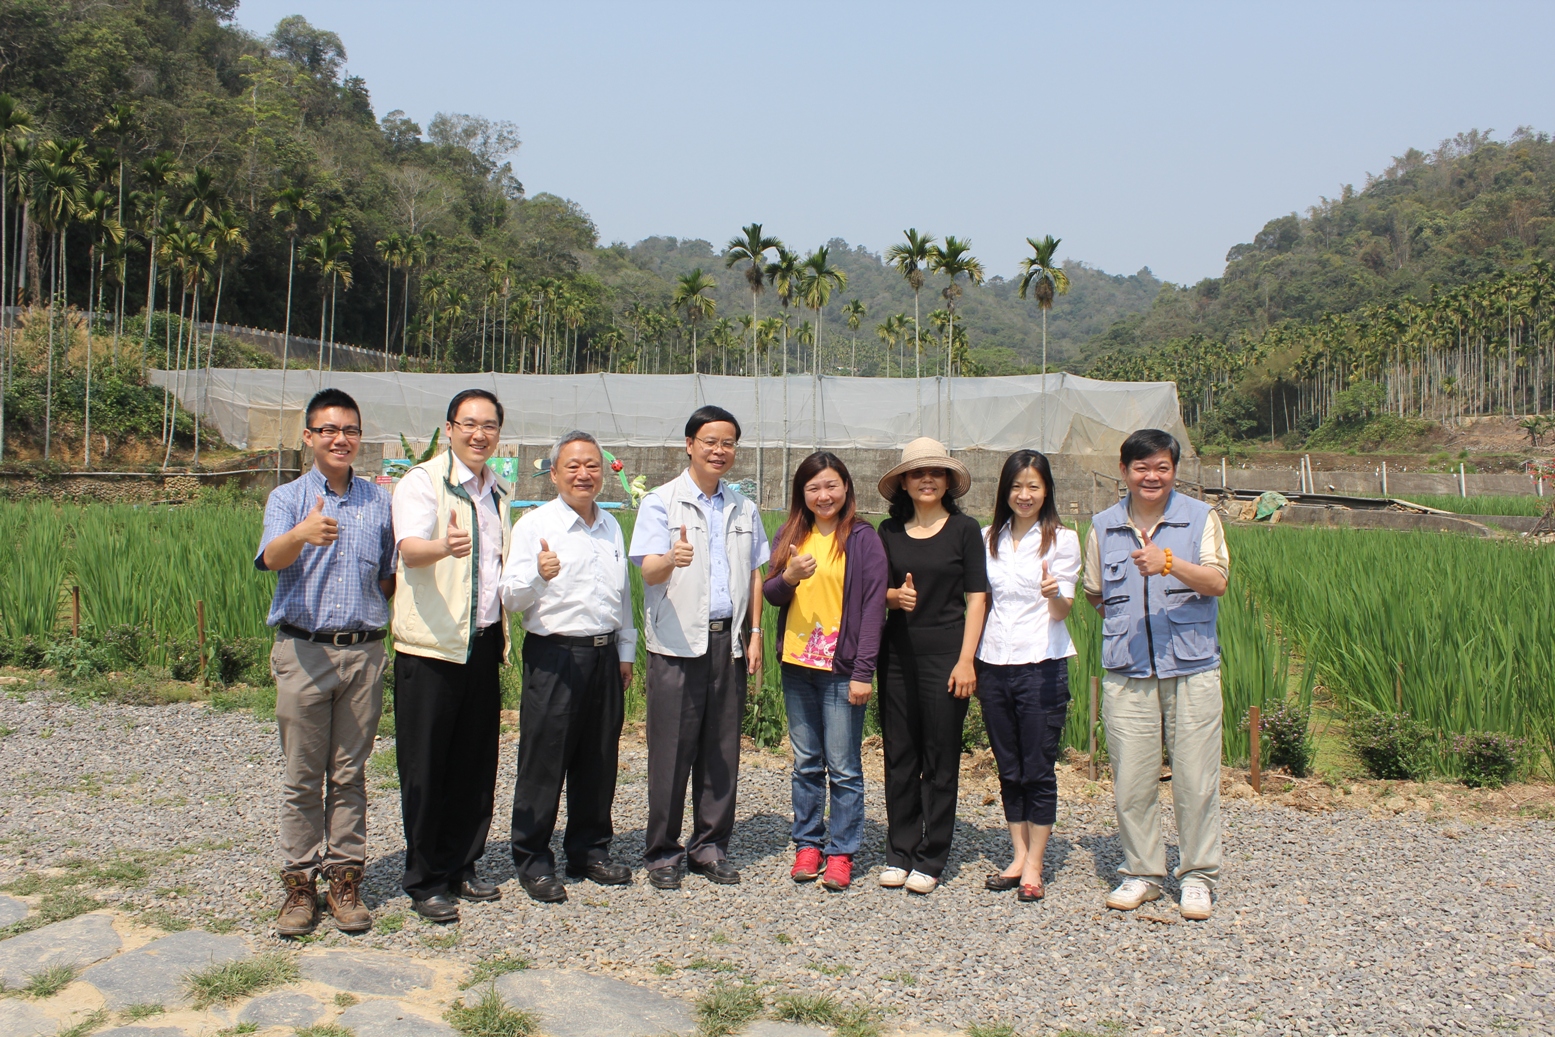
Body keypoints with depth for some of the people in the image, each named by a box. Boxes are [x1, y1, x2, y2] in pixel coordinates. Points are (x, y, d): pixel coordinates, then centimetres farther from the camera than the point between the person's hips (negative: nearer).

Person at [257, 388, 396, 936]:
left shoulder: (379, 501, 10)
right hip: (303, 651, -2)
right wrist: (302, 534, -40)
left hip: (364, 652, 2)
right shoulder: (287, 498, 2)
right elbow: (271, 557, -20)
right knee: (303, 776, 4)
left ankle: (345, 879, 16)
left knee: (349, 774, 8)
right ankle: (300, 883, 13)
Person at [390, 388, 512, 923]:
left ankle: (461, 868, 25)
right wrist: (444, 546, -47)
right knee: (425, 767, 1)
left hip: (483, 642, 7)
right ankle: (424, 881, 12)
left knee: (475, 763, 12)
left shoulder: (498, 493, 15)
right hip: (430, 644, -7)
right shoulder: (421, 482, -8)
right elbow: (410, 548, -25)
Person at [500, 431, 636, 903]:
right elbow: (512, 597, -11)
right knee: (544, 761, -1)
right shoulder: (534, 525, -5)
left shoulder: (611, 526, 14)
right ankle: (533, 862, 10)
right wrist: (538, 575, -31)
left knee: (598, 760, 11)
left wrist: (626, 650, 20)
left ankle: (590, 850, 25)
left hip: (604, 653, 6)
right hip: (554, 654, -5)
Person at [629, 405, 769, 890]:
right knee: (672, 750, -2)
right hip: (677, 643, -4)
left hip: (728, 640, 4)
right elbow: (649, 571, -11)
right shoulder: (661, 501, -1)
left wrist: (755, 632, 9)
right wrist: (672, 558, -34)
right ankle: (662, 851, 10)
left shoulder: (742, 507, 15)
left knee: (722, 750, 7)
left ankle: (710, 846, 20)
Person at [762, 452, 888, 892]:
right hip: (797, 665, 5)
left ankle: (841, 852, 12)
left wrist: (864, 672, -13)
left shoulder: (862, 538, -5)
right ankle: (806, 845, 23)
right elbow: (770, 594, 10)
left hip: (842, 668, -4)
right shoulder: (790, 536, 9)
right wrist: (789, 577, -14)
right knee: (806, 764, 13)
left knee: (843, 767, 0)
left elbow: (873, 605, -8)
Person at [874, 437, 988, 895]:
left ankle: (930, 859, 12)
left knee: (940, 761, 3)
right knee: (899, 758, 7)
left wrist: (966, 660, -10)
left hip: (945, 655, -3)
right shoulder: (890, 531, 8)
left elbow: (976, 598, -3)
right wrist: (894, 595, -9)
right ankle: (899, 852, 18)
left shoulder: (964, 528, -1)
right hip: (897, 655, 3)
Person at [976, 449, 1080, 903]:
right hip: (993, 663, 4)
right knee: (1009, 770, 11)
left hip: (1042, 665, -4)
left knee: (1038, 770, 0)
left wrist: (1054, 594, -28)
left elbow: (1062, 611, -6)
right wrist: (971, 661, 8)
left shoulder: (1063, 539, -2)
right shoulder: (988, 539, 10)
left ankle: (1034, 866, 10)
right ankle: (1018, 856, 22)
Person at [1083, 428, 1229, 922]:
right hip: (1126, 672, 2)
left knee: (1195, 779, 1)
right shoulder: (1103, 527, 10)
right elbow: (1095, 594, 20)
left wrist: (1168, 562, -24)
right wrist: (1125, 622, 7)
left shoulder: (1200, 518, 2)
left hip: (1191, 667, -2)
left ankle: (1197, 876, 17)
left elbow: (1216, 582, -10)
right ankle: (1141, 873, 20)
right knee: (1130, 779, 5)